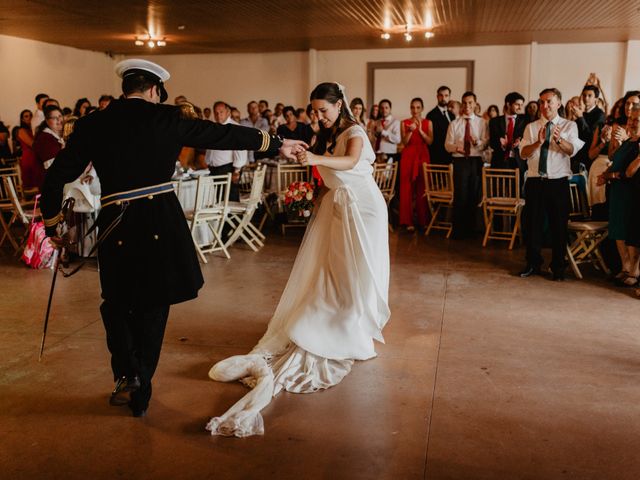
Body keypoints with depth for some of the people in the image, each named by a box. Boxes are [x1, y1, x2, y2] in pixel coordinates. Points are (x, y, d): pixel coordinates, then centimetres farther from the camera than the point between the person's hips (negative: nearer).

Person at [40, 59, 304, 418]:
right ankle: (141, 389, 24)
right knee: (152, 307, 14)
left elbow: (58, 175, 5)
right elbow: (224, 134, 4)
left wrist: (52, 222, 19)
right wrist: (276, 143, 14)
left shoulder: (92, 125, 4)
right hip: (162, 223, 0)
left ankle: (129, 374, 5)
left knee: (117, 304, 21)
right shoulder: (166, 118, -1)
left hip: (117, 226, 1)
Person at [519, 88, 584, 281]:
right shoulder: (531, 127, 8)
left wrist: (559, 139, -34)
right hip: (535, 181, 2)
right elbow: (523, 153, -5)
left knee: (559, 225, 5)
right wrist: (538, 142, -23)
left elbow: (572, 150, -15)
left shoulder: (569, 126, 3)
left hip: (558, 182, -1)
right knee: (532, 224, 6)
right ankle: (533, 264, 20)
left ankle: (558, 268, 18)